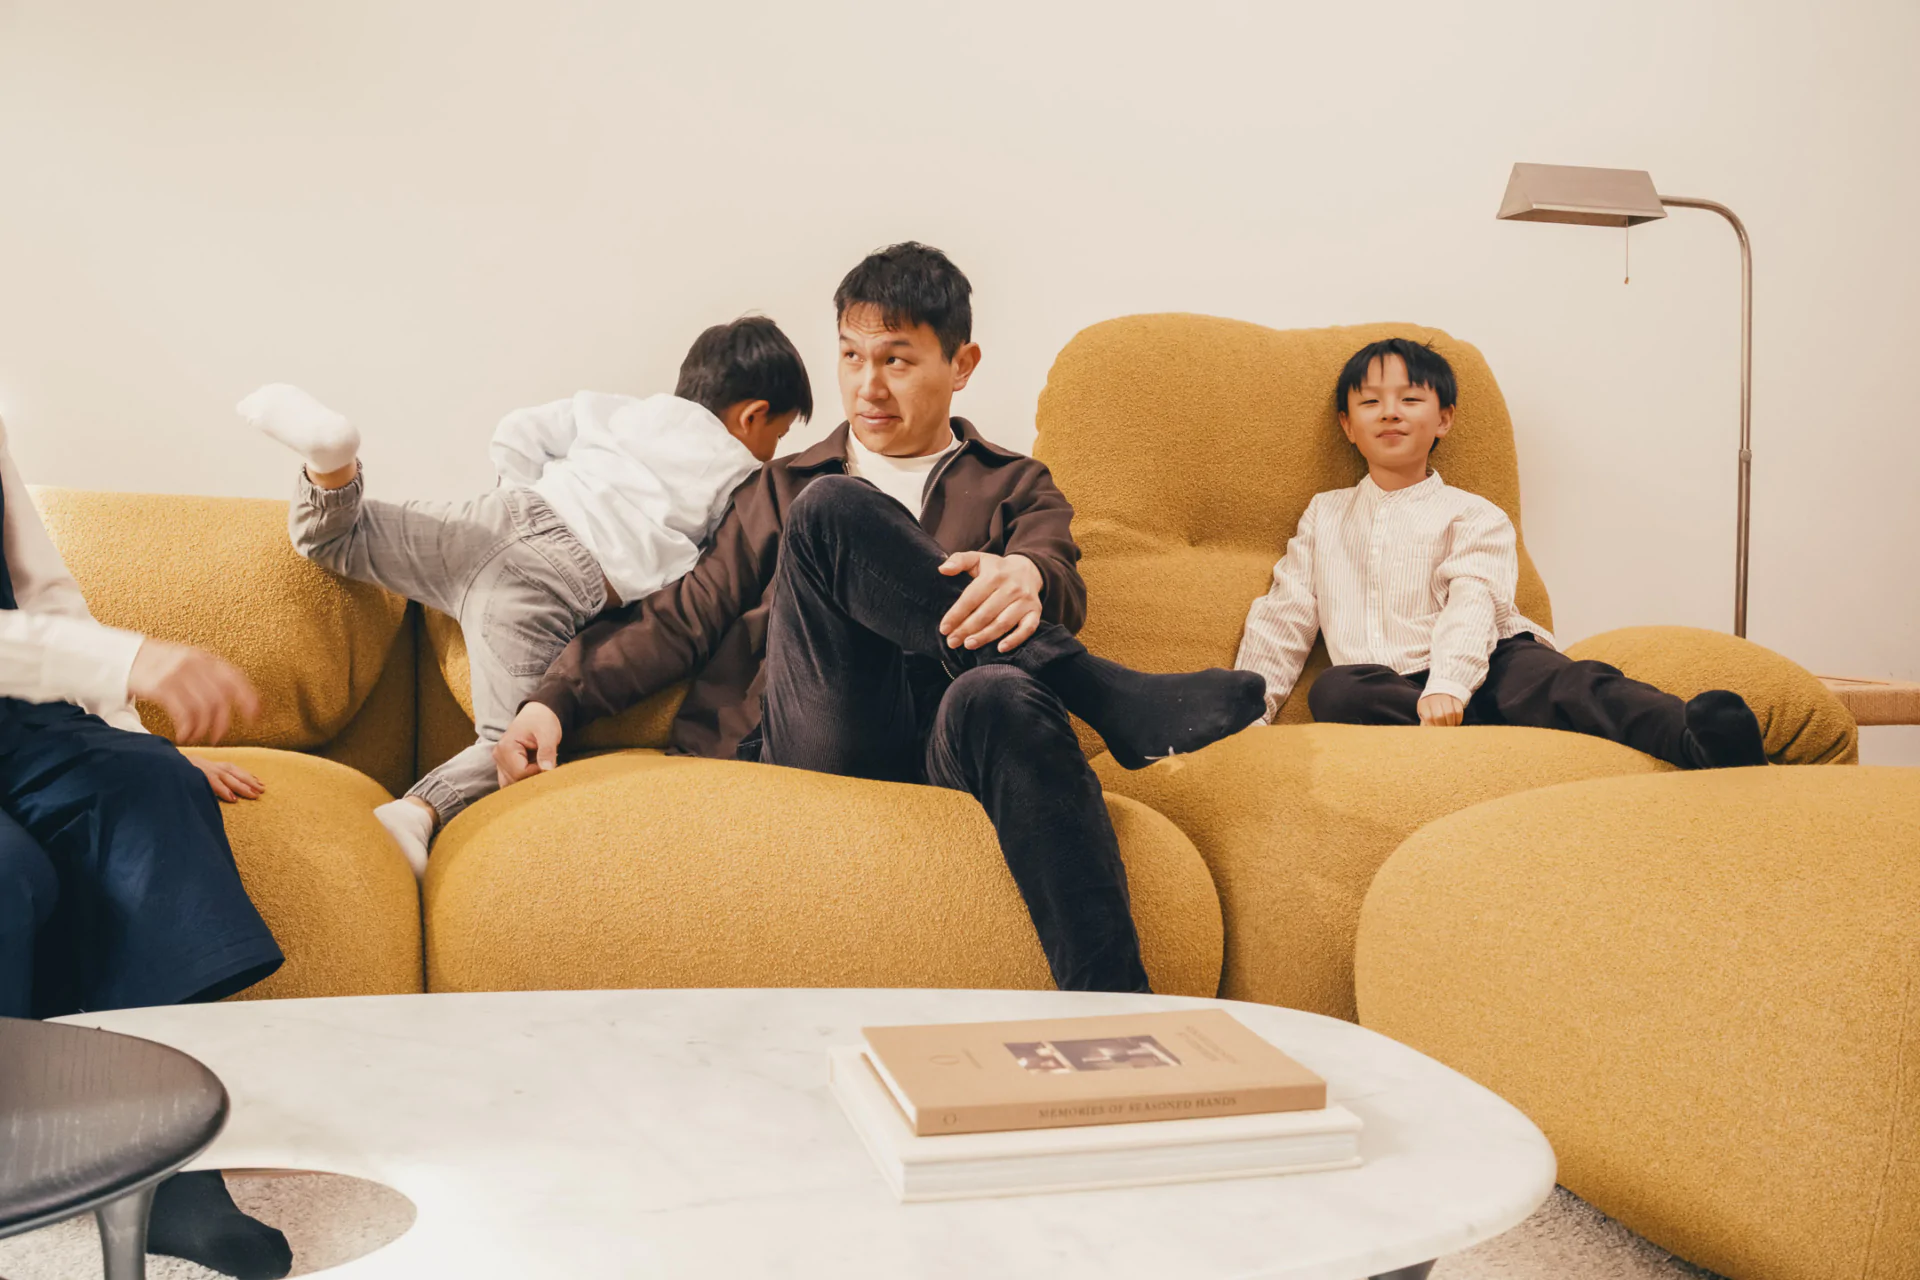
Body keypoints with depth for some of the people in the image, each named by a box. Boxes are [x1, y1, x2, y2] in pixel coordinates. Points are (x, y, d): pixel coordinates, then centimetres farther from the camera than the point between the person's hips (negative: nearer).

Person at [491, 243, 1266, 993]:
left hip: (948, 742, -1)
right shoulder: (787, 489, 30)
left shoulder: (1012, 489, 24)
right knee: (830, 511, -23)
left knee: (999, 698, -39)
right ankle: (1109, 700, -29)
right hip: (818, 750, 1)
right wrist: (555, 701, 4)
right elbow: (685, 618, 21)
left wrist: (1025, 580, -26)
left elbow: (1057, 583, 1)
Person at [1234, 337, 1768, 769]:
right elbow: (1284, 616, 23)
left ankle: (1696, 735, -59)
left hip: (1475, 676, -2)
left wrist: (1446, 685, -28)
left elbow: (1473, 606, -7)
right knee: (1332, 691, -33)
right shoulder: (1324, 515, 26)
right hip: (1384, 687, 2)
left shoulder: (1473, 517, 13)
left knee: (1555, 677, -34)